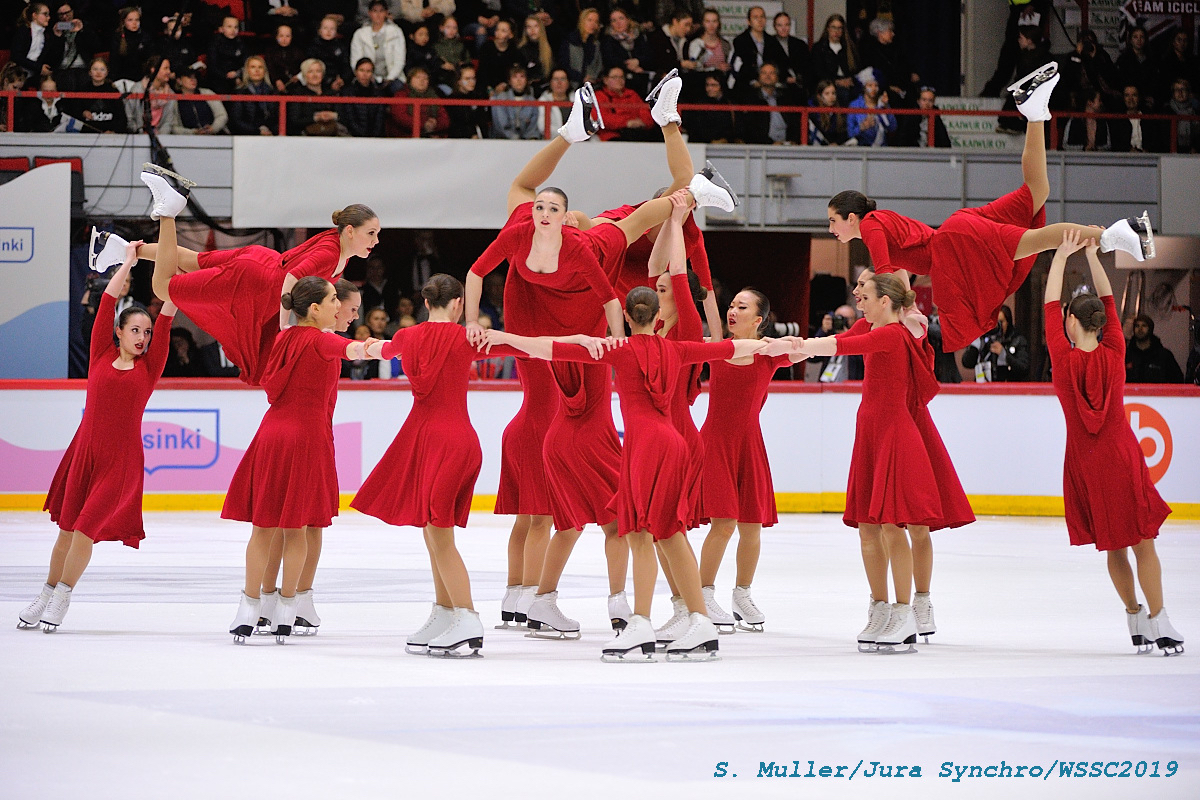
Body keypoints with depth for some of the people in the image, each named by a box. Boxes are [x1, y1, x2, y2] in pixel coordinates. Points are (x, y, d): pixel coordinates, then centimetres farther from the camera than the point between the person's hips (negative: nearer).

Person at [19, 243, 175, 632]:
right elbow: (107, 302, 1)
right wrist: (128, 263, 3)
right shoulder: (101, 356, 5)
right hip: (84, 450, 1)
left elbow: (167, 317, -3)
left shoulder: (149, 366, 3)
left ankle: (62, 598, 8)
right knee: (67, 528, 7)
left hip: (121, 459, -1)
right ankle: (46, 595, 21)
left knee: (86, 529, -7)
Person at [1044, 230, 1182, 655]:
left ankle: (1135, 616, 16)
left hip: (1084, 461, 1)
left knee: (1113, 546, 12)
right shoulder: (1113, 354, -7)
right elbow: (1108, 301, 2)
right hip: (1121, 454, -1)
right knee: (1142, 542, 2)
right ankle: (1157, 621, -1)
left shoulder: (1064, 359, -10)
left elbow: (1051, 306, -2)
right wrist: (1092, 255, 4)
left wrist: (1062, 256, 2)